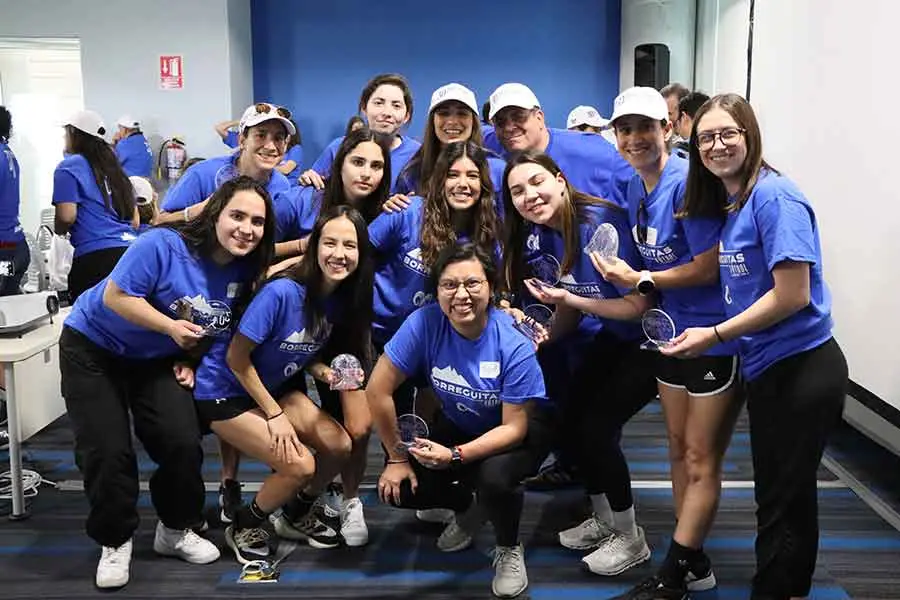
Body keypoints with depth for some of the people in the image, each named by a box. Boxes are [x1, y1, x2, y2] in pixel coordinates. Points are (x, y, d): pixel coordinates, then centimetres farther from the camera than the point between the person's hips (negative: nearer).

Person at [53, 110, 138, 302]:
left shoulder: (69, 166, 2)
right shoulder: (114, 167, 21)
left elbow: (67, 216, -8)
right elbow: (135, 220, 22)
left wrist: (59, 230, 12)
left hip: (96, 256, -6)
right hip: (130, 249, 6)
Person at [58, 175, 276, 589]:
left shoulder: (245, 271, -9)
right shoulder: (163, 245, -29)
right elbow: (115, 296, -26)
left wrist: (190, 360, -5)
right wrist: (171, 327, -29)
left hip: (157, 359, 5)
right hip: (93, 348, -4)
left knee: (184, 444, -7)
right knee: (107, 451, -9)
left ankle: (176, 530, 18)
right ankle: (115, 542, 15)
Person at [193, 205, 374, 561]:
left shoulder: (343, 298, -8)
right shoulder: (281, 293, -30)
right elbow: (236, 358, -22)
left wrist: (325, 371, -16)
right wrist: (274, 415, -17)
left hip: (274, 387, 7)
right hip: (223, 392, -7)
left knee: (339, 446, -7)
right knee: (300, 465, -18)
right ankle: (243, 528, 10)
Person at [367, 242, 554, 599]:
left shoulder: (515, 345, -30)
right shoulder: (424, 323, -25)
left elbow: (514, 427, -26)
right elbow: (378, 390, -18)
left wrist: (455, 456, -39)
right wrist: (397, 457, -11)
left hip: (519, 429, -4)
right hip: (457, 424, 4)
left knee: (494, 477, -34)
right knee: (398, 488, -13)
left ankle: (509, 549, 0)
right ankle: (468, 507, 19)